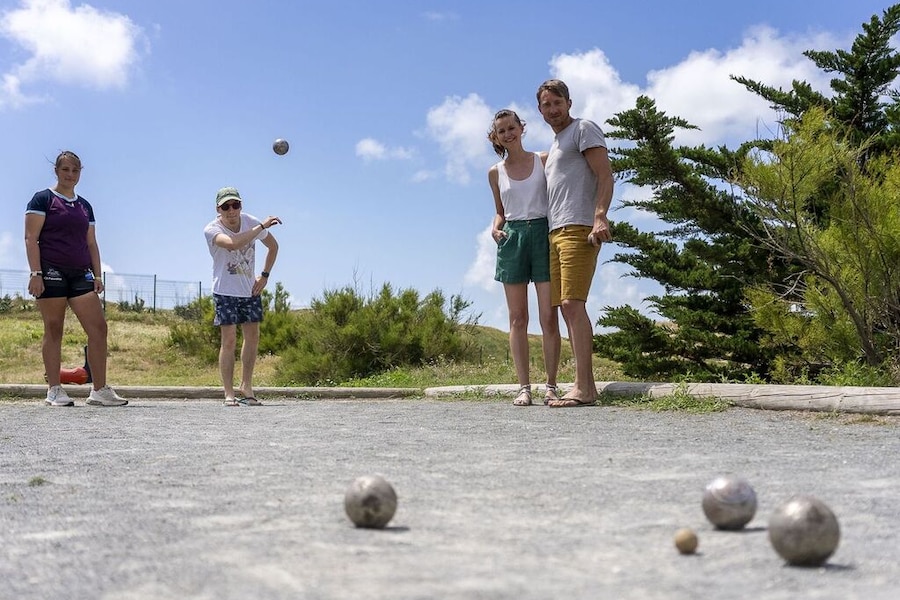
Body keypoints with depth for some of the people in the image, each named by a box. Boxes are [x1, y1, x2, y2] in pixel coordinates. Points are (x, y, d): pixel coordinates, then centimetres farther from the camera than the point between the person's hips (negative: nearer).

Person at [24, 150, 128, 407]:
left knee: (99, 328, -4)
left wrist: (97, 275, 10)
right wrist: (36, 273, -15)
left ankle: (99, 390, -1)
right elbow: (31, 238, -6)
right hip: (52, 272, -5)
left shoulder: (85, 206, 18)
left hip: (80, 274, 5)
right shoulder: (43, 199, 1)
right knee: (54, 330, -1)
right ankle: (54, 390, 6)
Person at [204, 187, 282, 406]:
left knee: (252, 337, 8)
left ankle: (246, 386, 21)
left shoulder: (251, 222, -5)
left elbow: (273, 246, 12)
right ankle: (229, 394, -3)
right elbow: (233, 243, -41)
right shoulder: (211, 230, -18)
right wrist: (261, 227, -37)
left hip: (250, 290, 5)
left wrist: (264, 275, 4)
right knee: (229, 341, -8)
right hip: (225, 292, -5)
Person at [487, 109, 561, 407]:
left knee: (548, 317, -5)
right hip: (512, 238, 2)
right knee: (518, 318, 0)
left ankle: (551, 386, 1)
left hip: (543, 234, -2)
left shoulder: (544, 160, 5)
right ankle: (524, 387, 1)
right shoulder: (495, 173, 11)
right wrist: (496, 227, 0)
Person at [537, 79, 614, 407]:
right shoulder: (554, 146, 29)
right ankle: (583, 387, 5)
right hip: (555, 232, 10)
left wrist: (600, 216, -24)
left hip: (579, 229, -9)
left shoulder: (583, 129, 3)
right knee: (567, 308, 4)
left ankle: (584, 387, -21)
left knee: (573, 304, -18)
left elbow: (605, 176, -9)